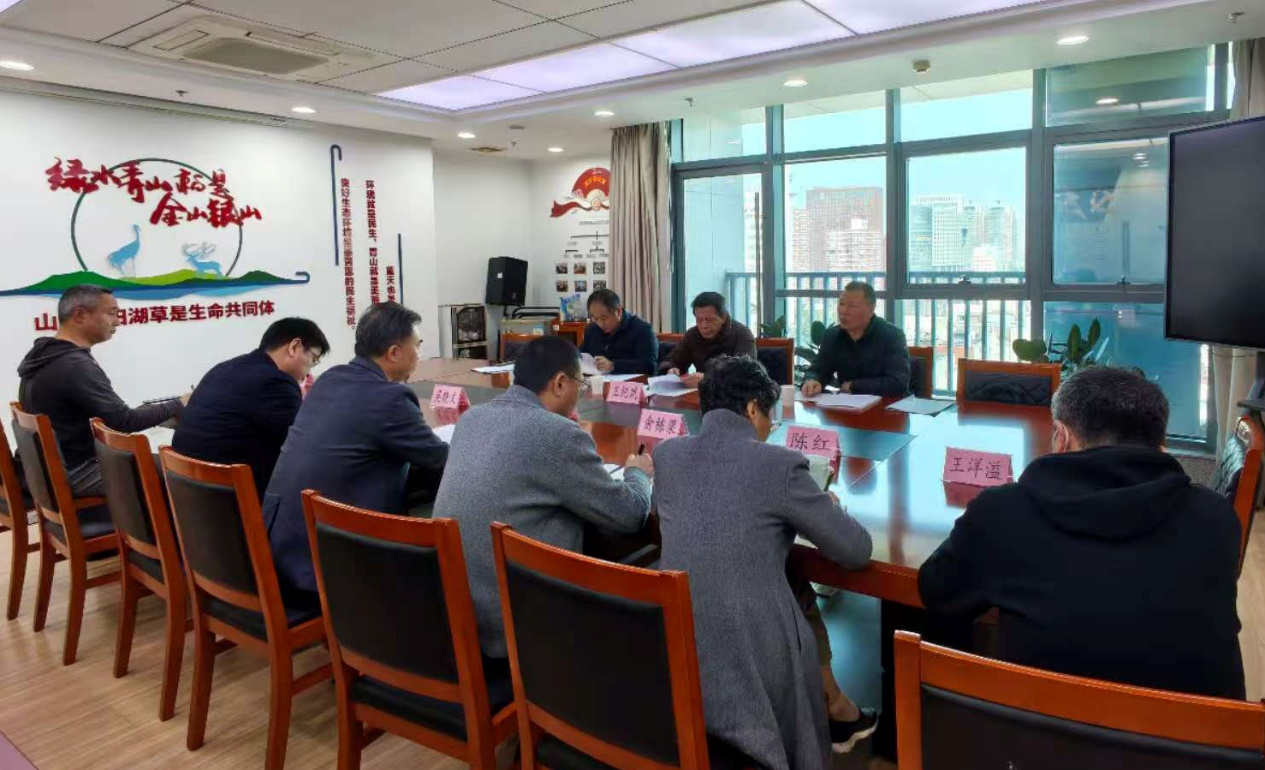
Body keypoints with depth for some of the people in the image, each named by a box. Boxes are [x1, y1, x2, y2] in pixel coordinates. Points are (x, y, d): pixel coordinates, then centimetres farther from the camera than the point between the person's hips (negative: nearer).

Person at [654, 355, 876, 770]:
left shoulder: (666, 454, 2)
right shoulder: (779, 464, -13)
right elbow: (857, 550, -3)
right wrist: (825, 508, 16)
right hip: (749, 662, -4)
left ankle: (836, 711, 43)